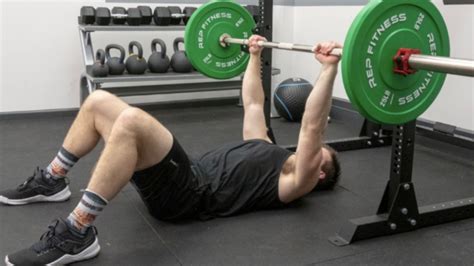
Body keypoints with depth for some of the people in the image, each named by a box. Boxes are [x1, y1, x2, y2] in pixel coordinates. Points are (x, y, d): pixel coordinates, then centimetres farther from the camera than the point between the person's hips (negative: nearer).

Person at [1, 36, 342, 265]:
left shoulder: (293, 183, 4)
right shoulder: (267, 149, 29)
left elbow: (312, 129, -10)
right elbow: (253, 104, 36)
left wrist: (329, 68, -16)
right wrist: (254, 56, 39)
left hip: (189, 194, -9)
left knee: (131, 120, -37)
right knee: (98, 101, 6)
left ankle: (76, 234, -31)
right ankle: (51, 181, 17)